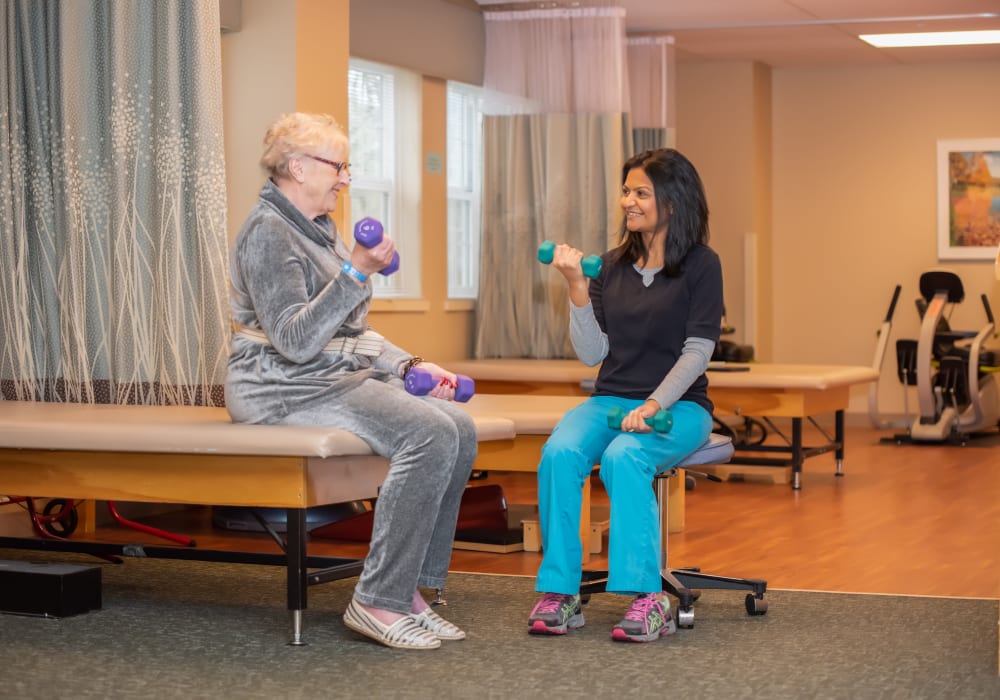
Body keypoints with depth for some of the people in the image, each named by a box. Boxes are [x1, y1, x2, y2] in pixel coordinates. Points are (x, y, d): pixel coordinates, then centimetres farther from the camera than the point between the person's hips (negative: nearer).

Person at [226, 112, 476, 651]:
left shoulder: (319, 230, 20)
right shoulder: (268, 232, -12)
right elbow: (296, 341, -22)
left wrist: (409, 365, 10)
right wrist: (356, 273, -29)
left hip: (339, 375, 10)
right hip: (283, 388, -10)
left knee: (459, 427, -9)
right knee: (430, 434, -27)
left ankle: (409, 589, -7)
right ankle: (378, 601, -23)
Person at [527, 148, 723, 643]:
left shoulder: (700, 265, -1)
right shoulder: (613, 265, 13)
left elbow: (697, 351, -9)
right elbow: (592, 353, 7)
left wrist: (653, 406, -22)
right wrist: (577, 286, -5)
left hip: (677, 404, -4)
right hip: (611, 398, 4)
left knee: (623, 456, -35)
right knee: (559, 453, -27)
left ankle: (647, 598, -34)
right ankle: (559, 594, -25)